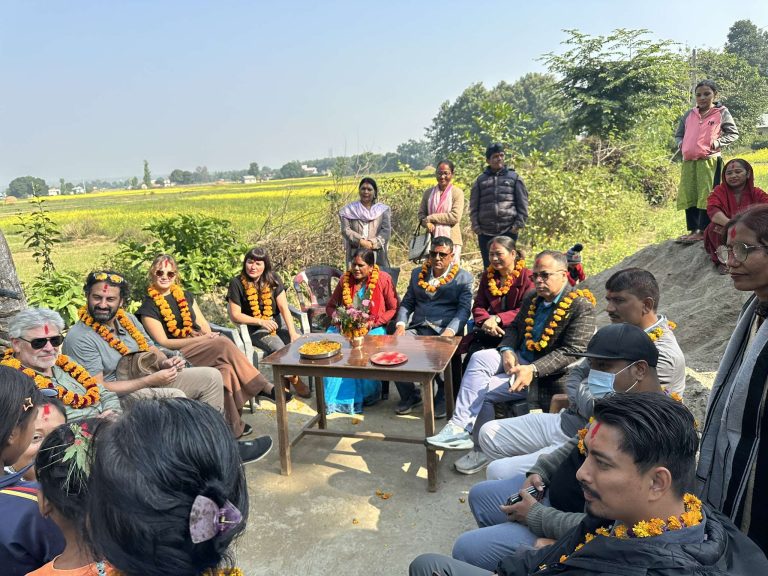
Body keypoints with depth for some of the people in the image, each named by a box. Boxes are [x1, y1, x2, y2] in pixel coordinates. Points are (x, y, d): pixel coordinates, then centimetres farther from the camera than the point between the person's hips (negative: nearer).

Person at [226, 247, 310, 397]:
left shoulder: (272, 279, 0)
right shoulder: (237, 283, -9)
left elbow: (284, 308, -6)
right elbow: (235, 316, -10)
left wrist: (293, 333, -18)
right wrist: (261, 322, -21)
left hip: (277, 321, 4)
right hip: (254, 328, -3)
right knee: (279, 348, -29)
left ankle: (290, 377, 2)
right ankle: (294, 381, -2)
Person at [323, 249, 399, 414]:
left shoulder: (383, 279, -3)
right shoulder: (345, 279, 8)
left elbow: (394, 309, -4)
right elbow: (330, 307, 16)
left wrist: (373, 322, -15)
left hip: (374, 327, -3)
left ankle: (366, 395, -15)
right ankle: (334, 397, -18)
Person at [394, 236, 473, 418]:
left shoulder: (463, 277, 7)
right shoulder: (417, 273, 20)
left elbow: (464, 309, -5)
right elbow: (407, 303, 17)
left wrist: (449, 332, -22)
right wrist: (400, 325, -3)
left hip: (444, 330, -4)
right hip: (417, 328, 4)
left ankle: (442, 397, -6)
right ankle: (409, 395, 1)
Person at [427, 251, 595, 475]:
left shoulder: (582, 307, -11)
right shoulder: (531, 299, 11)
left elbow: (570, 353, -18)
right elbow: (514, 328, 17)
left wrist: (533, 370, -31)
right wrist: (507, 351, -7)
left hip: (546, 376, -6)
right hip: (519, 360, 7)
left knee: (480, 389, -19)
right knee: (480, 358, -22)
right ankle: (459, 427, -20)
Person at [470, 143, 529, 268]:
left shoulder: (514, 178, 10)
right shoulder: (480, 181, 12)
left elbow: (522, 204, 6)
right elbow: (474, 206, 10)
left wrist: (519, 224, -4)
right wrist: (476, 226, 0)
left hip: (509, 231, -1)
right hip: (485, 233, 1)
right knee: (488, 266, 6)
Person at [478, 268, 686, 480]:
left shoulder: (662, 355, -20)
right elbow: (575, 375, 14)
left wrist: (579, 392, -4)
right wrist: (585, 399, -7)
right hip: (567, 421, 9)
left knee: (497, 472, -17)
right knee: (489, 433, 8)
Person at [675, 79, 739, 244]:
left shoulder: (722, 113, 5)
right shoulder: (689, 114, 15)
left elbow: (734, 133, 7)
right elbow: (679, 134, 25)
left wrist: (719, 141, -10)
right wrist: (680, 143, 5)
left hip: (709, 161, -5)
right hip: (688, 161, 5)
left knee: (706, 196, -7)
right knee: (688, 197, 6)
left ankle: (703, 231, -4)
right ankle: (693, 230, 15)